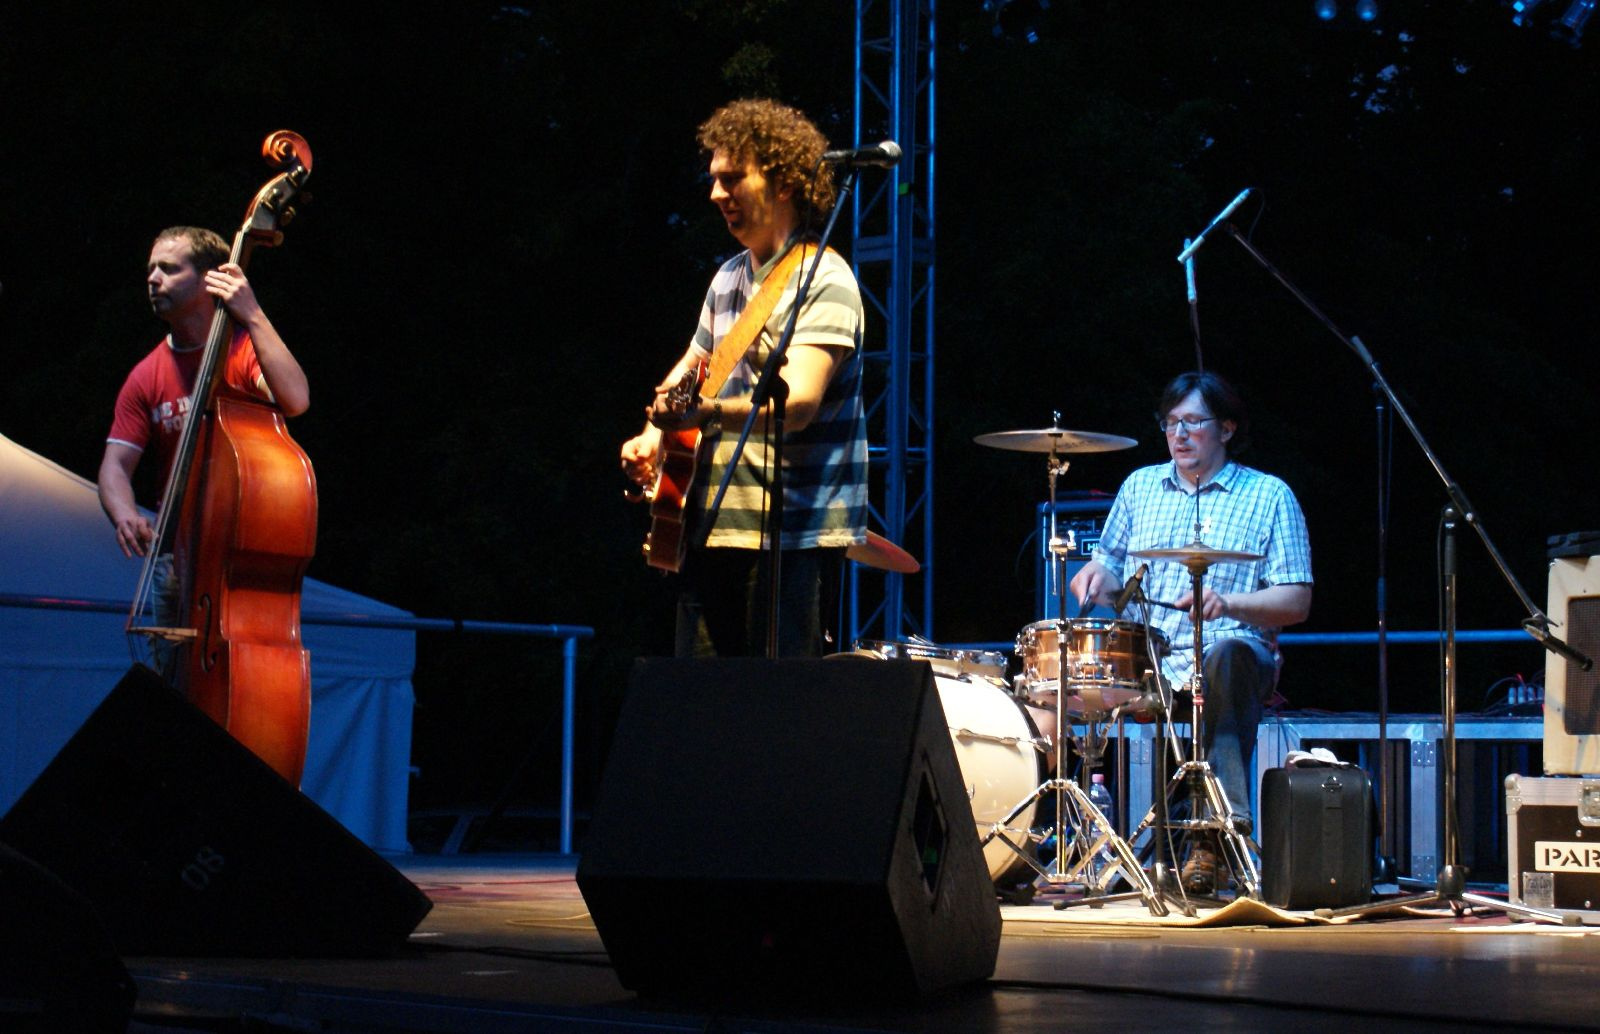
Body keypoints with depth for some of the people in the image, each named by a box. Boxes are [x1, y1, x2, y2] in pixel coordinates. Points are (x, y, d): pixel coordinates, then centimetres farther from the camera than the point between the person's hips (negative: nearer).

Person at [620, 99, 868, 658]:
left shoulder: (823, 282, -11)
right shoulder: (729, 277, 15)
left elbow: (799, 401, -25)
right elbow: (691, 365, 29)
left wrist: (709, 412, -41)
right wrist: (652, 435, 10)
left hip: (788, 533, -8)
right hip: (710, 525, 8)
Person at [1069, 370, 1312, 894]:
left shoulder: (1269, 496, 5)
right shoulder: (1140, 486, 18)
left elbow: (1296, 601, -1)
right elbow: (1111, 562, 24)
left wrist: (1228, 603, -19)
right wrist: (1096, 578, -1)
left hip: (1230, 649, -3)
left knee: (1228, 656, -40)